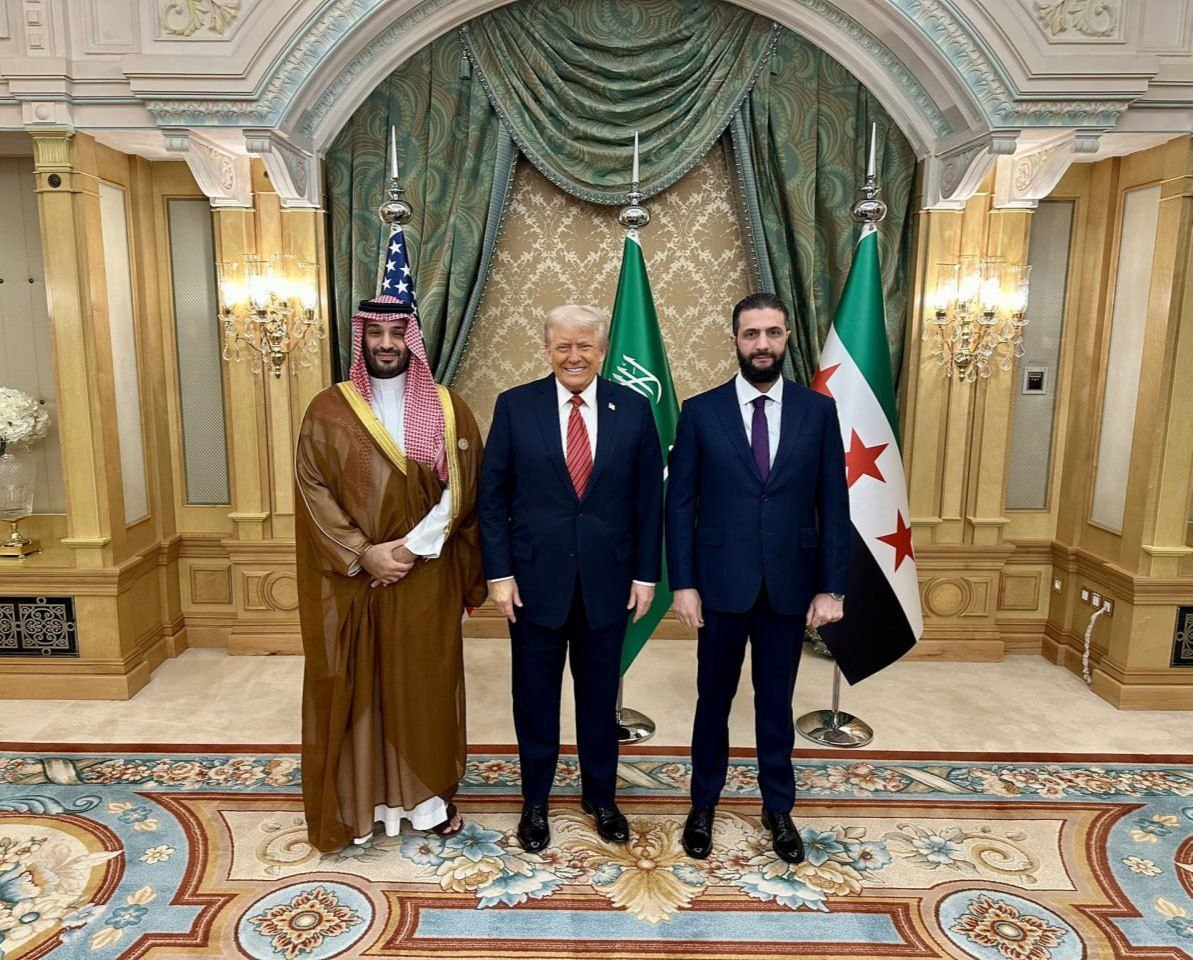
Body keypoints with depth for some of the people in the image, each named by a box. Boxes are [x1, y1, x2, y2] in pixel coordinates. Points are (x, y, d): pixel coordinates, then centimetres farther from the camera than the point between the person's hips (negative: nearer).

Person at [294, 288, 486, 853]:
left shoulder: (448, 409, 2)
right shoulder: (328, 412, 1)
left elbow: (462, 491, -2)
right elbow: (313, 490, -5)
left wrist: (414, 546, -13)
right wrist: (364, 553, -14)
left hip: (427, 579, 1)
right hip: (351, 580, 0)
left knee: (425, 684, 9)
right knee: (355, 687, 7)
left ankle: (427, 794, 27)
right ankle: (358, 801, 23)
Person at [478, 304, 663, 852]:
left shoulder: (634, 409, -1)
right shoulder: (515, 406, -3)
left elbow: (649, 499, 2)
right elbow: (493, 495, -2)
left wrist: (646, 574, 0)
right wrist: (499, 573, -6)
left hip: (608, 580, 1)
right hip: (535, 579, 0)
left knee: (600, 695, 16)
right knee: (535, 697, 13)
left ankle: (600, 796, 37)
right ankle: (535, 801, 34)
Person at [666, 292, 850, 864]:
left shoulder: (818, 410, 0)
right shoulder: (700, 411, -3)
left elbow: (833, 505, 1)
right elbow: (680, 504, -3)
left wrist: (832, 587, -3)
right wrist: (683, 584, -7)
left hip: (789, 586, 1)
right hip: (721, 583, -1)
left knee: (776, 703, 15)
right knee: (714, 699, 14)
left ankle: (778, 809, 35)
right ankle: (704, 804, 34)